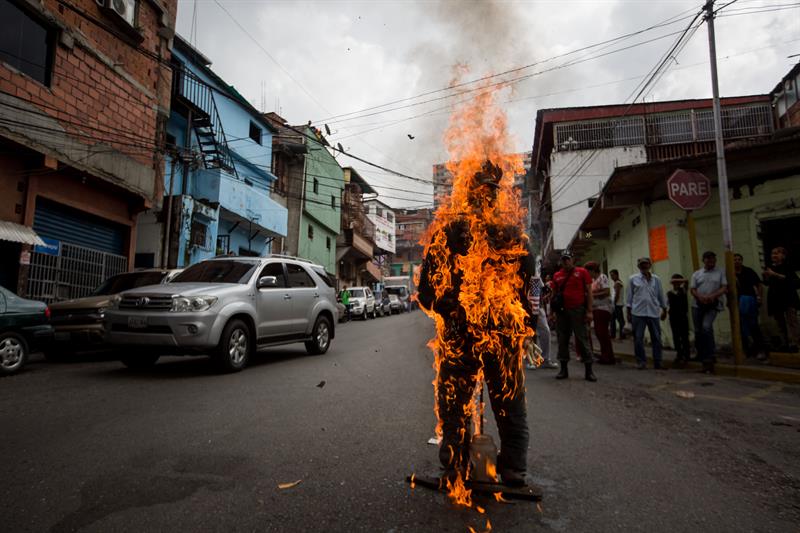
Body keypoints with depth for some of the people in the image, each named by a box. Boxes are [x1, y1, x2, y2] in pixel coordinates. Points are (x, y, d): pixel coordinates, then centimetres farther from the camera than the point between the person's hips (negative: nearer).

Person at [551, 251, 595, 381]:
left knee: (583, 339, -2)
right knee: (562, 340, 7)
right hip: (562, 312, 3)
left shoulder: (582, 272, 2)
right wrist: (551, 312, 10)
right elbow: (554, 294, 16)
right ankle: (563, 369, 15)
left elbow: (588, 292, 0)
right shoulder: (557, 276, 11)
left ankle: (588, 371, 4)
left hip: (578, 311, -3)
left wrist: (589, 311, -7)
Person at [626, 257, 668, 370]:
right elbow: (629, 296, 4)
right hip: (638, 313, -2)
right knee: (638, 338, 0)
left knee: (656, 338, 5)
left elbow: (661, 295, 14)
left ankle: (657, 362, 14)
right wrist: (628, 312, 1)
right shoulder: (633, 279, 3)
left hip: (654, 313, 2)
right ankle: (641, 361, 10)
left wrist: (664, 310, 16)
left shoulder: (656, 279, 9)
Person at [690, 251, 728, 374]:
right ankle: (702, 357, 18)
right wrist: (701, 297, -13)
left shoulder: (720, 273, 9)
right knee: (698, 331, 4)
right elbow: (692, 290, 7)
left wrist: (713, 296, -17)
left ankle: (709, 358, -13)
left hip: (713, 305, -3)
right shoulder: (696, 274, 13)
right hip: (697, 305, 3)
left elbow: (724, 288, 0)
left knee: (706, 327, -22)